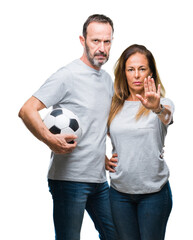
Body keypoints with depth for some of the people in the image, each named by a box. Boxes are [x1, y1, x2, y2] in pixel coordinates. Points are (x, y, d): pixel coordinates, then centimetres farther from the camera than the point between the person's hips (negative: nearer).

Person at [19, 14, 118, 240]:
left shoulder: (107, 79, 14)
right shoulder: (67, 76, -12)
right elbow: (27, 111, -18)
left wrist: (106, 155, 13)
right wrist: (50, 139, -31)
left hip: (99, 179, 8)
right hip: (69, 178, -8)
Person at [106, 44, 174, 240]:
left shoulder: (162, 104, -4)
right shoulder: (115, 106, 5)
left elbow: (167, 117, -28)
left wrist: (157, 108, -50)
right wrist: (103, 158, 2)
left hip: (154, 191, -3)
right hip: (119, 191, 3)